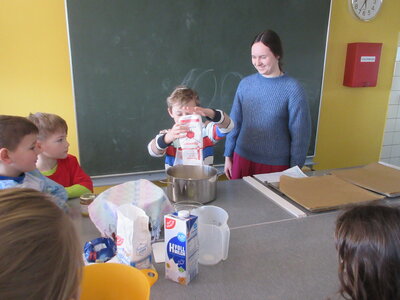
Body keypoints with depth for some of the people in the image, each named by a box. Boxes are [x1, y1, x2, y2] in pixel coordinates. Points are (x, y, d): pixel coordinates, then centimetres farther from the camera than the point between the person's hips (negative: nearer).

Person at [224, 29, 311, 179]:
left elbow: (300, 134, -8)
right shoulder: (245, 83, -1)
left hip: (276, 165, -3)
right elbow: (235, 123, 5)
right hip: (242, 159, 3)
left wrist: (294, 170, -6)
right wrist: (228, 155, 8)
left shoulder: (292, 88, -11)